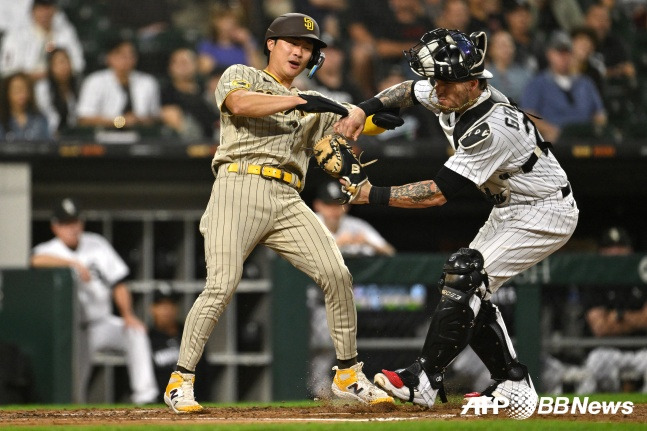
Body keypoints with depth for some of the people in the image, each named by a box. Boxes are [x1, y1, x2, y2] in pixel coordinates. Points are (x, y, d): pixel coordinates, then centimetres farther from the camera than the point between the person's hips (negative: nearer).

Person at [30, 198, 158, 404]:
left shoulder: (97, 244, 6)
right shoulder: (49, 250, -4)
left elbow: (118, 284, 5)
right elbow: (37, 260, -31)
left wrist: (127, 315, -10)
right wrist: (74, 263, -34)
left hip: (101, 323, 2)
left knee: (135, 331, -25)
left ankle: (144, 393, -26)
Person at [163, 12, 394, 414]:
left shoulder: (313, 107, 28)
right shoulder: (241, 76, 13)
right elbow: (239, 104, -10)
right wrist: (299, 100, -13)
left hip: (288, 201, 5)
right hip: (239, 188, -5)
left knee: (337, 275, -9)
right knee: (222, 286, -18)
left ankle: (348, 375, 5)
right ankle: (180, 381, -6)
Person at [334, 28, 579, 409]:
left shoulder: (491, 129, -34)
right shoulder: (453, 98, -7)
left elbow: (438, 193, -32)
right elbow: (408, 91, 15)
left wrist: (375, 195, -30)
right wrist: (363, 110, -1)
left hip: (544, 215, -10)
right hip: (511, 210, 10)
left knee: (466, 275, -20)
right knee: (472, 289, 7)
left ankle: (423, 381, -18)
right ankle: (514, 386, 12)